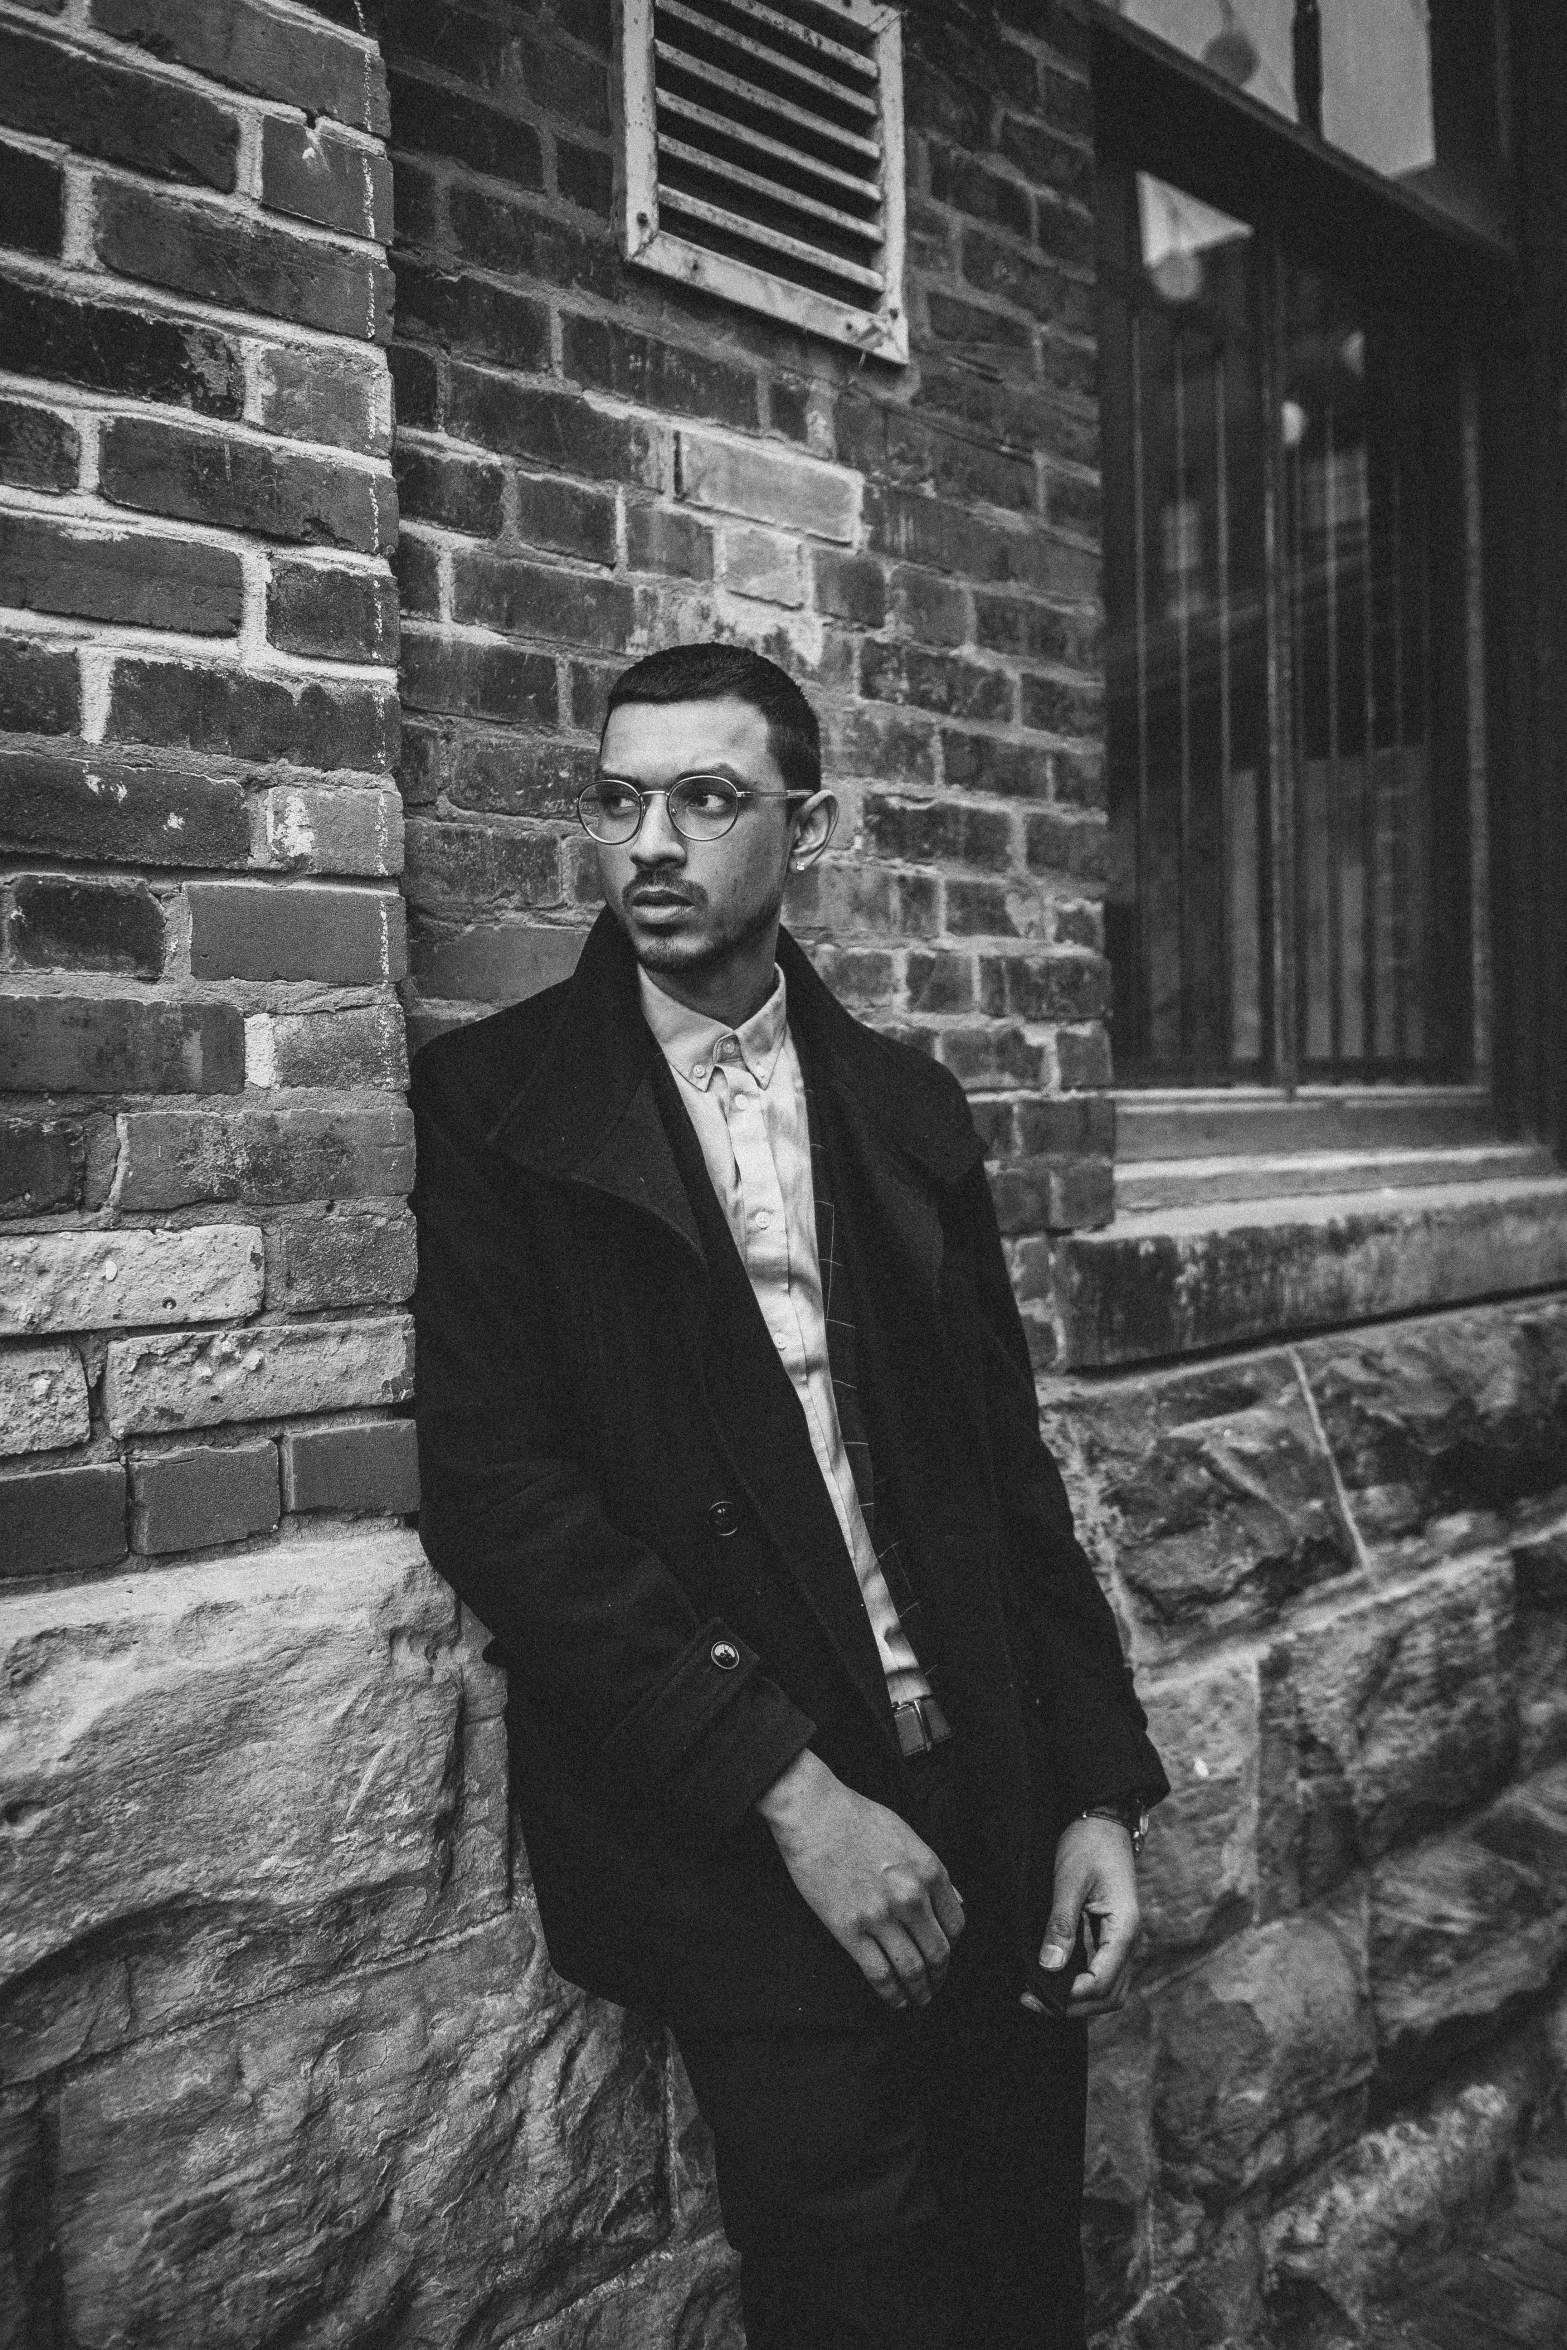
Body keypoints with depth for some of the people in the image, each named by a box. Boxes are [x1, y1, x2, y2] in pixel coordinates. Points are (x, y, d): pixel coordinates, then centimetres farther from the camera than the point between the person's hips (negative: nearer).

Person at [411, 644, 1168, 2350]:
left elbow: (1010, 1465, 10)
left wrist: (1098, 1792, 4)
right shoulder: (491, 1106, -4)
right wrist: (788, 1786, -16)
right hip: (732, 1839, -4)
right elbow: (494, 1493, -12)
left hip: (983, 1820, 4)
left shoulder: (907, 1106, 8)